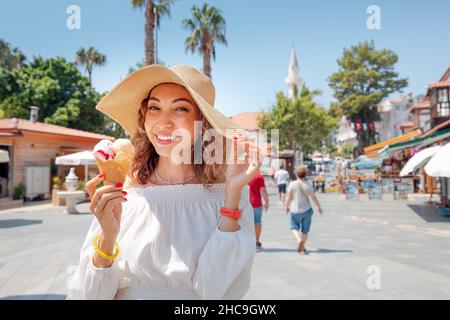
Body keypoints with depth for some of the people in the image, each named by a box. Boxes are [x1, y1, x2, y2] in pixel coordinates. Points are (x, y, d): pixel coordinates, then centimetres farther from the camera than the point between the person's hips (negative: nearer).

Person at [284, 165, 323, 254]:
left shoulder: (292, 184, -8)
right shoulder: (308, 184, -5)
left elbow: (289, 197, -5)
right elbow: (313, 197, -3)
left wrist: (286, 206, 12)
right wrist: (319, 207, 8)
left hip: (295, 210, -1)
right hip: (306, 210, 1)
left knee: (294, 227, 15)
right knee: (305, 230, 13)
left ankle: (299, 240, -10)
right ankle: (303, 247, 17)